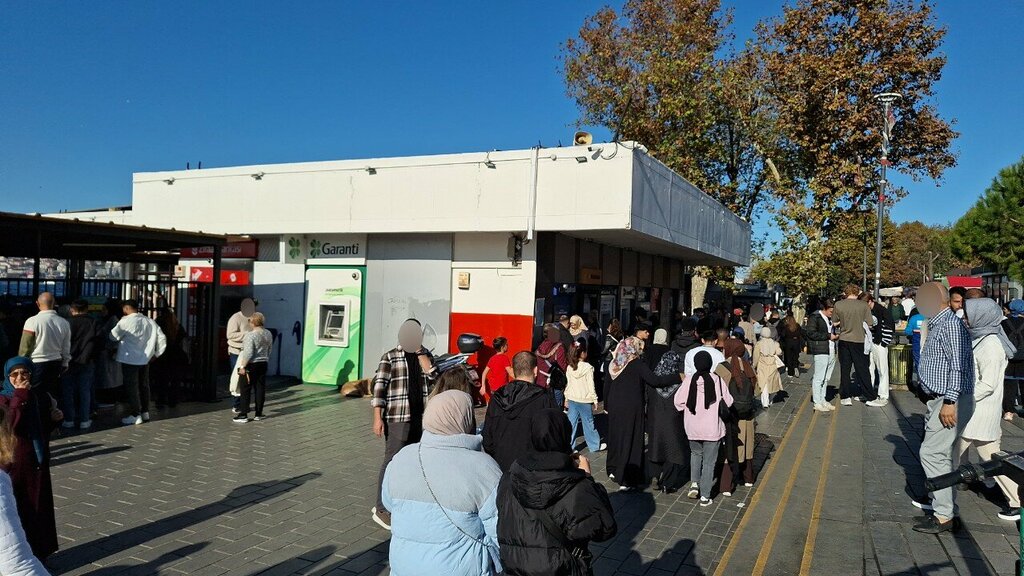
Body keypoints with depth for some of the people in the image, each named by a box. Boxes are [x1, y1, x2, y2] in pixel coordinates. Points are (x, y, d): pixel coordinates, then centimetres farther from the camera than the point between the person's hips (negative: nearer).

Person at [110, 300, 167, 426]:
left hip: (129, 360, -6)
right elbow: (162, 338, 6)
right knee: (144, 385, 15)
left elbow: (113, 336, -8)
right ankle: (145, 412, 22)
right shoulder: (149, 321, 5)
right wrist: (156, 354, 11)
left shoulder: (126, 321, -12)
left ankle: (135, 415, 3)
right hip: (145, 359, 6)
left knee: (132, 387, 1)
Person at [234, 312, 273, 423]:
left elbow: (248, 353, -22)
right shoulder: (268, 333, 6)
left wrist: (242, 366, -17)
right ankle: (258, 414, 14)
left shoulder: (250, 335, -17)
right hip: (263, 364, 7)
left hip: (251, 364, -7)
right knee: (260, 388, 10)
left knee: (245, 389, 2)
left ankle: (243, 415, 3)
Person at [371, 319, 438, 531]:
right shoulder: (390, 357, -3)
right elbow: (379, 386, -8)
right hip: (398, 418, -5)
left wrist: (419, 351, -10)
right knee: (393, 460, -5)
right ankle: (381, 509, 4)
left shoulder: (426, 355, 11)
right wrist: (377, 417, -15)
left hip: (421, 417, 5)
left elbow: (433, 376, -6)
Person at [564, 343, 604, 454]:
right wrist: (595, 400, -3)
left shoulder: (570, 368, 0)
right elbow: (591, 386, -12)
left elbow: (567, 384, 7)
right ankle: (595, 445, 20)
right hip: (585, 400, -4)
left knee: (571, 423, 9)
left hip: (572, 399, 4)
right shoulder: (588, 367, -14)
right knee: (588, 423, 7)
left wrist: (566, 398, 18)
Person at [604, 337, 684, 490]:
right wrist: (678, 377, -19)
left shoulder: (614, 364, 4)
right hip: (632, 408, -6)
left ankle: (613, 470, 31)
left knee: (616, 436, 20)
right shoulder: (638, 365, -14)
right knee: (630, 439, 1)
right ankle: (626, 480, 2)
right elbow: (655, 381, -22)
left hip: (615, 407, 6)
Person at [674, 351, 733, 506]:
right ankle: (705, 496, 14)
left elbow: (678, 402, -9)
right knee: (709, 461, 10)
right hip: (712, 428, -1)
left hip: (693, 427, 1)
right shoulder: (717, 380, -13)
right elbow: (728, 402, -5)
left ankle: (694, 483, 12)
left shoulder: (689, 379, -12)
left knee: (695, 453, 27)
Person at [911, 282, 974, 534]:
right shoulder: (937, 324, 16)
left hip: (950, 401, -11)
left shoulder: (951, 324, -16)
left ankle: (944, 516, -4)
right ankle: (947, 509, 23)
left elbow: (958, 365, -23)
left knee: (932, 453, -11)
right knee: (940, 454, 14)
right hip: (938, 399, 11)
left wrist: (950, 402, -25)